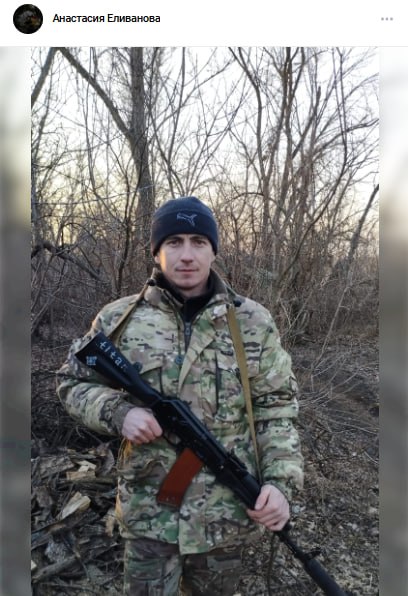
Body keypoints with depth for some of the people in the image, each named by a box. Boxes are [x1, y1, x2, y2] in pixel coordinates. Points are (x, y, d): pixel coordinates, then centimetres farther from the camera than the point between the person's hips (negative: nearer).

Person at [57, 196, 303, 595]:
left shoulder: (253, 322, -5)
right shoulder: (119, 320, -6)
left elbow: (277, 406, 0)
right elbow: (72, 382, 4)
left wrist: (280, 482, -11)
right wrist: (117, 411, -15)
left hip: (230, 513, 2)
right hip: (149, 513, -1)